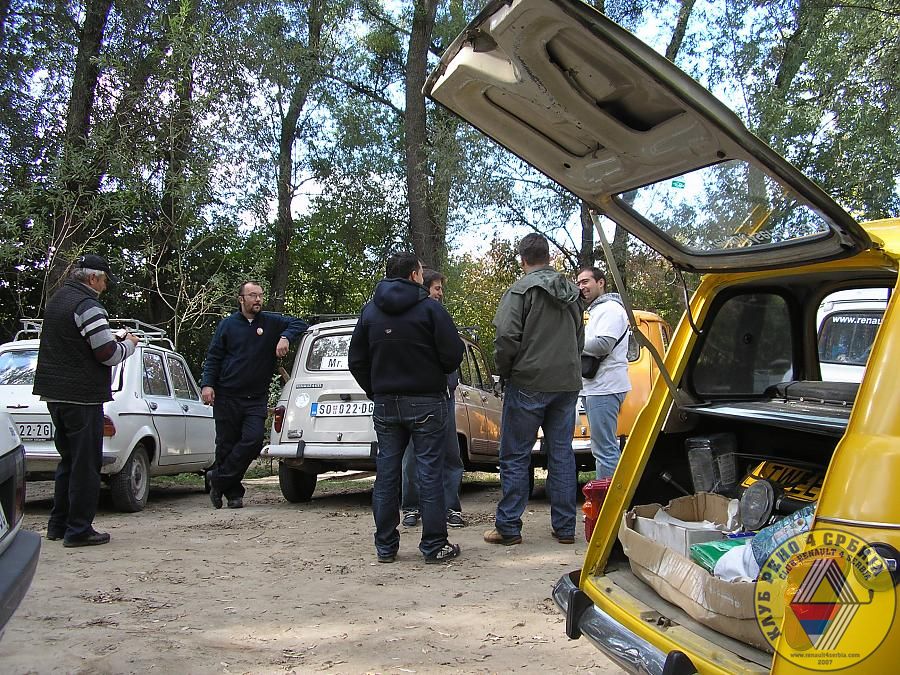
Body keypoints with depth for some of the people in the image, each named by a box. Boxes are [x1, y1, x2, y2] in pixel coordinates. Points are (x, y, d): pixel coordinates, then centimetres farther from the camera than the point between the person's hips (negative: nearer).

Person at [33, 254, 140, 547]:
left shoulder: (57, 300, 14)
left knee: (68, 460, 18)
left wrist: (115, 340, 11)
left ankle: (58, 525, 24)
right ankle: (79, 530, 3)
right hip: (82, 397, -9)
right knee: (85, 464, -1)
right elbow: (109, 354, -18)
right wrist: (129, 344, 2)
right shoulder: (87, 306, -16)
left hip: (55, 393, 9)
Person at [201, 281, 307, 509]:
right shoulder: (228, 324, 6)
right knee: (226, 444, 2)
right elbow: (213, 357, 7)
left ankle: (219, 479, -1)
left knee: (254, 439, -17)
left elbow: (299, 324, 9)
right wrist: (207, 384, -5)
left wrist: (285, 337, -10)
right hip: (226, 397, 0)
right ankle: (233, 493, 16)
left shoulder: (272, 321, 7)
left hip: (256, 398, 0)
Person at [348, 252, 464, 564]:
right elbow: (453, 354, -11)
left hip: (385, 405, 4)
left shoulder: (370, 311, 7)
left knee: (386, 473, 9)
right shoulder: (430, 308, -8)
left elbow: (356, 360, 7)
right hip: (426, 403, -4)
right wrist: (440, 374, 10)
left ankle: (385, 546, 14)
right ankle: (434, 545, 4)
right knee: (429, 473, 0)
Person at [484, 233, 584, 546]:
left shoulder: (521, 289, -8)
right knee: (562, 455, 11)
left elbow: (506, 337, -16)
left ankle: (508, 527, 5)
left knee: (515, 457, 2)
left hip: (529, 383, -6)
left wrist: (505, 372, -1)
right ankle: (565, 527, 14)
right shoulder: (572, 292, 15)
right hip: (567, 384, 6)